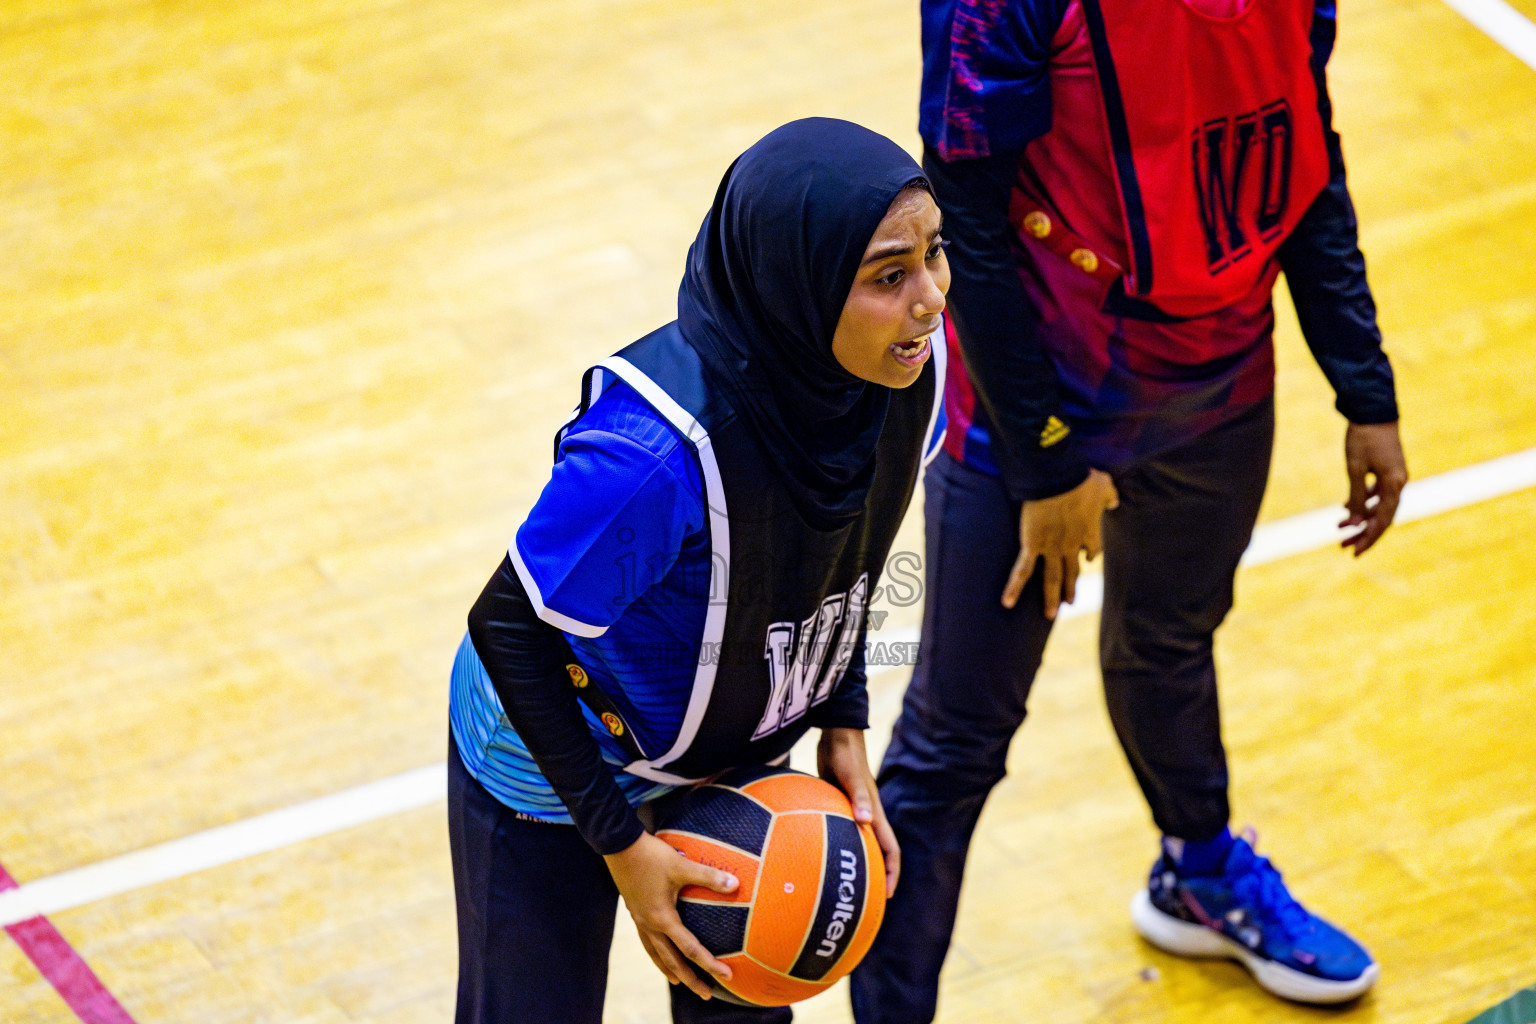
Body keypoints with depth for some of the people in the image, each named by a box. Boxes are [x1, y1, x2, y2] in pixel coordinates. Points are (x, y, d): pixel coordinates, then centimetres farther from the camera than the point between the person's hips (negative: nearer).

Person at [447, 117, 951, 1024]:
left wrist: (843, 723, -1)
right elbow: (509, 628, -27)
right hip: (550, 761, -6)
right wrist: (619, 841, -22)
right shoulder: (658, 448, -41)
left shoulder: (907, 371, -21)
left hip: (736, 745, 6)